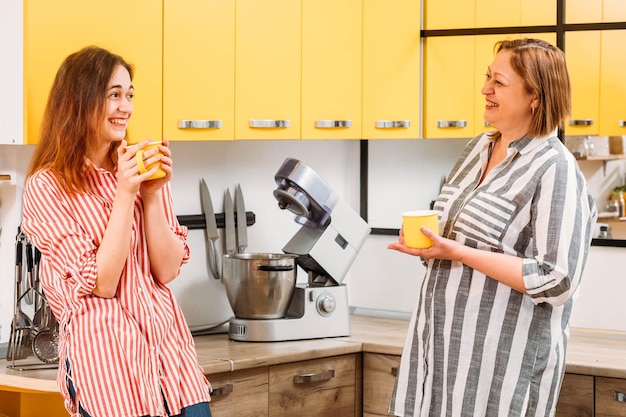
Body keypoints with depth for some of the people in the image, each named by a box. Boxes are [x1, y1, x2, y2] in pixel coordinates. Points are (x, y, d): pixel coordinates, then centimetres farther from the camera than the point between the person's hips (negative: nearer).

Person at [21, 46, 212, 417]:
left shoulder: (143, 172, 9)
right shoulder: (47, 187, -5)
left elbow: (167, 271, 2)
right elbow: (101, 284, -11)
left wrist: (153, 194, -9)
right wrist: (124, 194, -15)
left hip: (171, 348, 5)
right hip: (106, 358, -4)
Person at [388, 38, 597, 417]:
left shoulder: (555, 170, -14)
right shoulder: (480, 147, 9)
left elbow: (556, 282, -20)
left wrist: (456, 252, -21)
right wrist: (427, 239, 0)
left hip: (502, 358, -7)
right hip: (443, 341, 7)